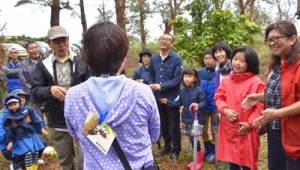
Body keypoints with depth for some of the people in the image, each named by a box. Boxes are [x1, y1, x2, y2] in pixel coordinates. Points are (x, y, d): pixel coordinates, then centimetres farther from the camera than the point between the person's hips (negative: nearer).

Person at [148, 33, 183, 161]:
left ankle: (176, 151, 23)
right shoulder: (154, 59, 3)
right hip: (158, 98, 5)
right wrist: (151, 85, -8)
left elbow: (178, 79, -17)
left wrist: (161, 86, -22)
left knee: (174, 127, 7)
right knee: (163, 125, 18)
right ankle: (167, 147, 36)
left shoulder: (177, 59, -12)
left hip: (172, 98, -5)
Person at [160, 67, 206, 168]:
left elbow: (204, 102, -15)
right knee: (191, 138, 12)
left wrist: (198, 105, -34)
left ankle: (199, 159, 13)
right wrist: (168, 102, 10)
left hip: (197, 119, -6)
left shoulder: (199, 90, -12)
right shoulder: (182, 91, 8)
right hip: (186, 118, 6)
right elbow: (179, 103, 14)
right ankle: (198, 157, 29)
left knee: (193, 137, -7)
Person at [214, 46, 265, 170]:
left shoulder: (256, 83, -11)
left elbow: (261, 107, -13)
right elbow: (218, 97, 7)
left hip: (246, 130, -5)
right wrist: (225, 110, -12)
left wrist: (250, 124, -17)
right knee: (232, 160, 18)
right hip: (228, 128, 5)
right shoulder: (226, 81, 6)